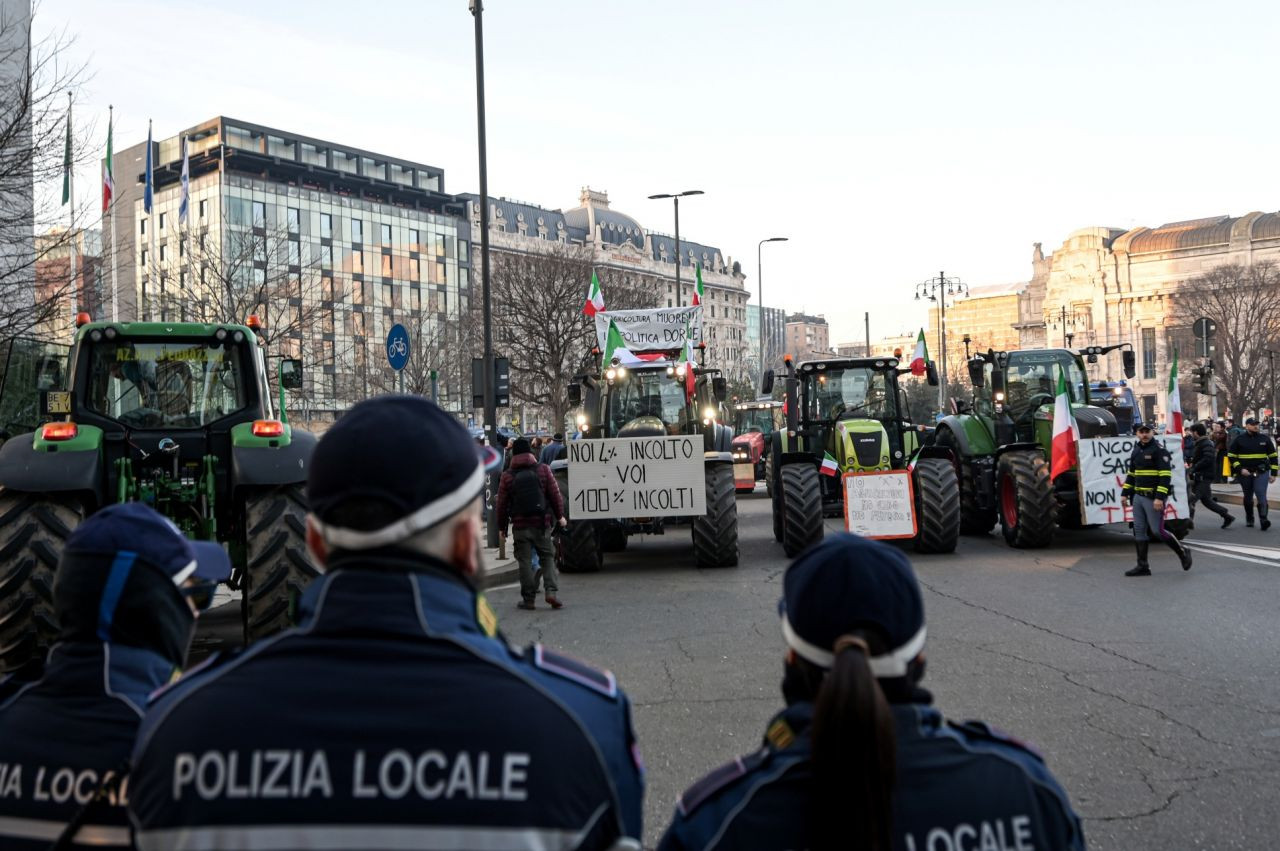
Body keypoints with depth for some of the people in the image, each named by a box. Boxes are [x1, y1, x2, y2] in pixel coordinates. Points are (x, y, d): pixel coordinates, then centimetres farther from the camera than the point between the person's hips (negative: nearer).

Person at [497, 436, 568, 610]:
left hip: (520, 525, 0)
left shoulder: (507, 476, -1)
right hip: (542, 523, 1)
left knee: (525, 561, 5)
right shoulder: (543, 470, 0)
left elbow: (502, 504, 2)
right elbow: (555, 495, 1)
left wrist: (501, 527, 12)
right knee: (547, 557, 9)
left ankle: (528, 598, 6)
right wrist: (560, 516, 13)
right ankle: (551, 590, -8)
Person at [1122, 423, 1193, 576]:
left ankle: (1183, 552, 16)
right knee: (1139, 531, 6)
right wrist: (1125, 493, 16)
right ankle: (1143, 566, 11)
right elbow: (1131, 474, 22)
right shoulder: (1137, 450, 13)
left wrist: (1160, 497, -23)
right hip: (1138, 497, 8)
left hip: (1154, 498, -8)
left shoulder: (1159, 450, -11)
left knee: (1157, 530, -6)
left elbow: (1166, 475, -17)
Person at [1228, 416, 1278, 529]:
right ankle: (1249, 519, 28)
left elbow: (1273, 456, 9)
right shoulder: (1239, 439, 1)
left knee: (1261, 496, -15)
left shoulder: (1265, 439, 4)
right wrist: (1240, 469, -10)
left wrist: (1273, 473, 4)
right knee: (1248, 497, 13)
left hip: (1261, 473, -1)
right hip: (1245, 473, 1)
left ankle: (1263, 520, -20)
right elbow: (1231, 455, 2)